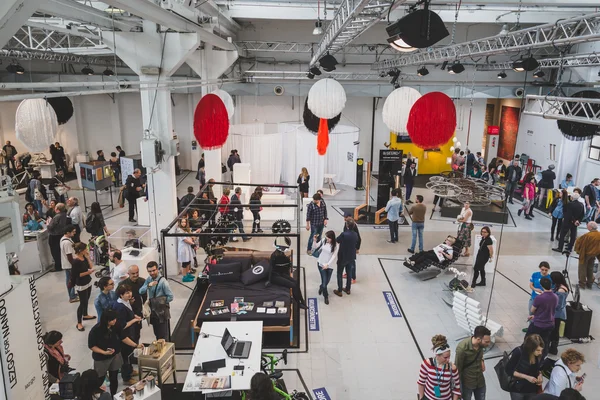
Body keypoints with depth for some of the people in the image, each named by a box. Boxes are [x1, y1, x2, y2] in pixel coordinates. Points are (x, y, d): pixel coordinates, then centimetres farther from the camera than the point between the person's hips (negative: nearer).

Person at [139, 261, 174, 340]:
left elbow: (170, 297, -18)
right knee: (156, 333, 20)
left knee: (163, 335, 3)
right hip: (153, 310, 6)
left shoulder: (163, 282, -19)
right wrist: (148, 285, -24)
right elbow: (141, 291, -9)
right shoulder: (149, 279, 0)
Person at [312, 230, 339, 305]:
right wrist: (314, 241, -20)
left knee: (327, 281, 15)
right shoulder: (323, 240, -11)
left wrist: (327, 264, -27)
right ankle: (326, 296, 22)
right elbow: (315, 247, -1)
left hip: (330, 265, 0)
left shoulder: (336, 245, -16)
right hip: (321, 263, 0)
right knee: (324, 281, -3)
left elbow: (334, 256, -17)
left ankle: (321, 287, 52)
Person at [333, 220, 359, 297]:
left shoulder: (344, 234, -27)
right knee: (349, 273, 20)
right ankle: (348, 289, 32)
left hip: (342, 257, -5)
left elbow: (337, 241, -14)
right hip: (351, 257, 5)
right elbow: (356, 242, 4)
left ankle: (339, 291, 17)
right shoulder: (355, 235, -8)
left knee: (340, 274, 10)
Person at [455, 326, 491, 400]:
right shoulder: (462, 348, -33)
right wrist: (458, 387, -11)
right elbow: (457, 368, -19)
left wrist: (482, 361, -5)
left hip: (480, 380, 5)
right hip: (467, 382, -5)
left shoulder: (481, 344, -15)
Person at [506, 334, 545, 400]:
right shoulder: (518, 352, -26)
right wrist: (526, 377, -24)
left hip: (532, 389, 4)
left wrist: (540, 375, -12)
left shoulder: (539, 355, -13)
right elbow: (508, 370, -18)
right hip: (517, 389, -4)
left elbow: (539, 368, 8)